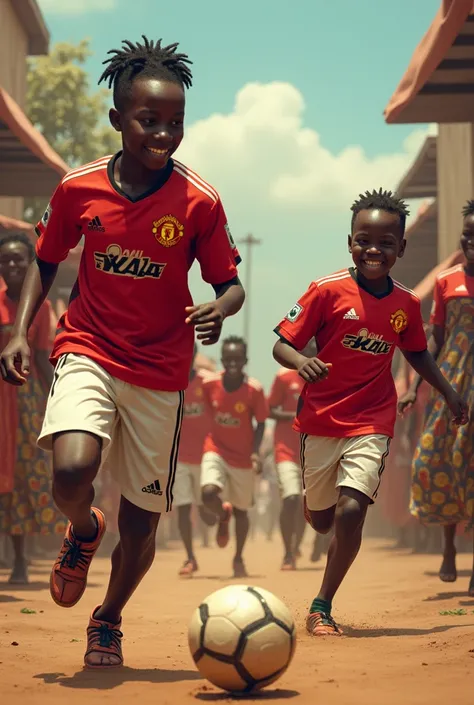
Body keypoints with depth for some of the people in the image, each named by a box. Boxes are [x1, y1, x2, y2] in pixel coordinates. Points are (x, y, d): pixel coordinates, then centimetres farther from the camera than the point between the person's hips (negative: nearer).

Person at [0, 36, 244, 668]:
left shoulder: (199, 202, -8)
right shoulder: (78, 189, -5)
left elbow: (230, 284, 0)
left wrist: (220, 310, -23)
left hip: (160, 372, 1)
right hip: (88, 351, 0)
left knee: (142, 523, 6)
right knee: (72, 469, -28)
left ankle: (109, 620, 37)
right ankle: (84, 531, 10)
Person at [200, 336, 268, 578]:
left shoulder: (254, 389, -16)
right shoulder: (209, 384, -12)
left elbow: (260, 423, -6)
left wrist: (255, 452, -18)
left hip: (242, 457, 0)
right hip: (216, 450, 0)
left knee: (241, 511, 10)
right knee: (209, 493, -25)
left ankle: (238, 559, 32)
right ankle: (223, 514, 12)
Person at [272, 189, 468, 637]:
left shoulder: (407, 304, 0)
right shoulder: (328, 291, -12)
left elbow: (416, 352, 19)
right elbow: (281, 345, -10)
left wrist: (449, 393, 17)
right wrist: (301, 361, -31)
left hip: (372, 423, 1)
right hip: (321, 421, -1)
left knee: (351, 511, -18)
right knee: (320, 520, 14)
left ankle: (322, 607, 0)